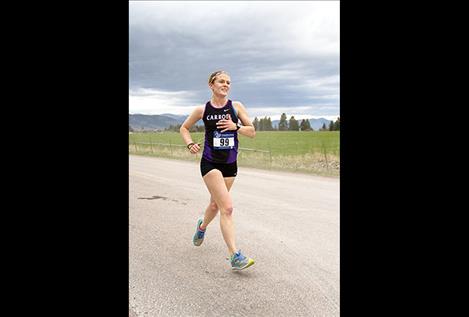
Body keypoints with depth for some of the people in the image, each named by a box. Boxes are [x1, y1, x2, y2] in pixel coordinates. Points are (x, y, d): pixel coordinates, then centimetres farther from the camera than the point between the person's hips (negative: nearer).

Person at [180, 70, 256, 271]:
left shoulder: (236, 107, 0)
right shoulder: (202, 110, -2)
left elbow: (252, 132, 3)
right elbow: (184, 128, 12)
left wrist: (235, 126, -15)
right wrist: (190, 143, -7)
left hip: (230, 164, 4)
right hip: (210, 163, -3)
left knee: (216, 205, 20)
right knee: (227, 207, -16)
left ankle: (202, 226, 54)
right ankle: (235, 256, -13)